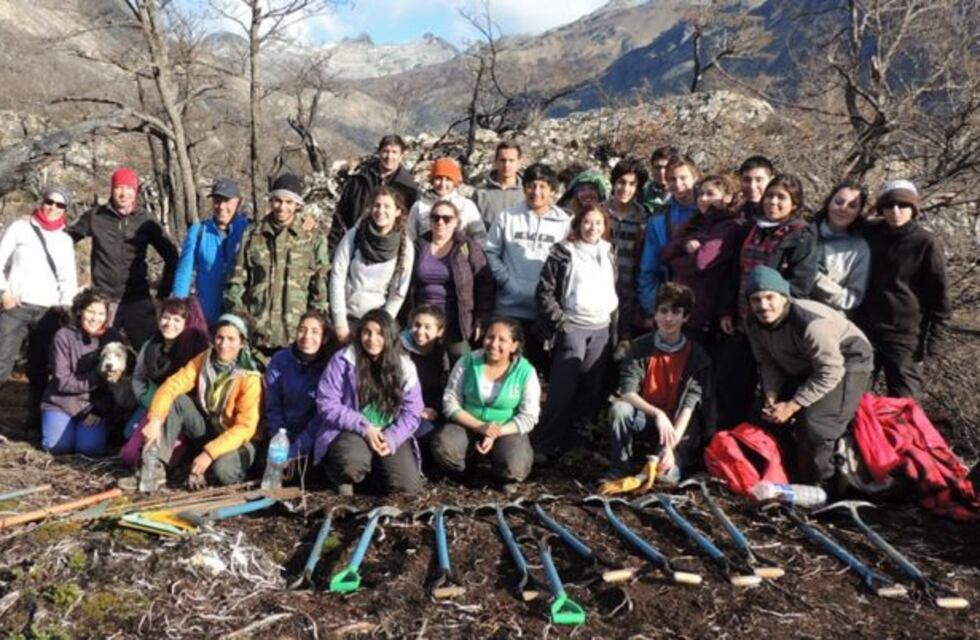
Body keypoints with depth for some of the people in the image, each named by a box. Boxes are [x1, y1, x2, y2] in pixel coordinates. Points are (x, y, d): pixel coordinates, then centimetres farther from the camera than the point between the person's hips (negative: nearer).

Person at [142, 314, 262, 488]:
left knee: (221, 470, -36)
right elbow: (172, 385, -15)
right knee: (176, 400, -16)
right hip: (206, 429, 5)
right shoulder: (203, 360, -6)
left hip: (235, 441, -5)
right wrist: (155, 420, -30)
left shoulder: (249, 378, -21)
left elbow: (245, 427, -25)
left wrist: (210, 452, -32)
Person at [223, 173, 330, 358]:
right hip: (255, 333, 2)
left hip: (295, 336, -1)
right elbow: (236, 282, 11)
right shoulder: (253, 237, 9)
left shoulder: (313, 240, 4)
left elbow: (321, 288, 3)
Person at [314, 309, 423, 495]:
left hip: (390, 435, 3)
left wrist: (391, 439, -15)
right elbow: (327, 404, -8)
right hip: (351, 431, -3)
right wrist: (364, 427, -16)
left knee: (408, 486, -17)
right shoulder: (343, 360, -5)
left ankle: (378, 465, 16)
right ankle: (344, 480, 2)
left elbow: (411, 412, 2)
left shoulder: (404, 366, 3)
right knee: (353, 462, -37)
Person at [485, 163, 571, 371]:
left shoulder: (564, 223, 2)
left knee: (543, 361, 10)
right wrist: (505, 279, -6)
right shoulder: (508, 217, 4)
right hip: (511, 307, 1)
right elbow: (490, 252, 6)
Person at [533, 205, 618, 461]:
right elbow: (544, 292, -6)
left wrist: (614, 320, 10)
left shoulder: (609, 252, 12)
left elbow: (615, 289, 19)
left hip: (602, 330, 5)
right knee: (562, 390, -6)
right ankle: (543, 445, 3)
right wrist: (560, 321, -10)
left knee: (591, 390, 7)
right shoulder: (563, 252, -4)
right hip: (572, 328, -5)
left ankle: (577, 441, 19)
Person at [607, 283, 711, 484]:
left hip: (678, 423, -2)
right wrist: (658, 414, -36)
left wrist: (671, 446, -33)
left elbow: (689, 406, -20)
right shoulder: (640, 347, -11)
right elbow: (627, 393, -19)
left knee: (666, 476, -27)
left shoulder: (697, 356, -14)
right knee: (619, 409, -31)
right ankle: (619, 469, -15)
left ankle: (678, 460, 5)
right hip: (644, 414, 3)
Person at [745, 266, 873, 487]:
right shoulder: (754, 325, -14)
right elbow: (768, 364, -2)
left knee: (814, 425, -21)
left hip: (847, 362, -7)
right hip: (803, 367, 8)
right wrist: (770, 399, -19)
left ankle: (816, 487, 2)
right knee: (771, 416, 5)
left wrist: (791, 406, -29)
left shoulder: (811, 323, -38)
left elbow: (829, 373, -33)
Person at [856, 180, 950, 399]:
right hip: (864, 329, 4)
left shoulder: (926, 243, -8)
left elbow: (939, 293, -4)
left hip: (906, 335, -4)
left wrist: (935, 336, -7)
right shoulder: (867, 235, 3)